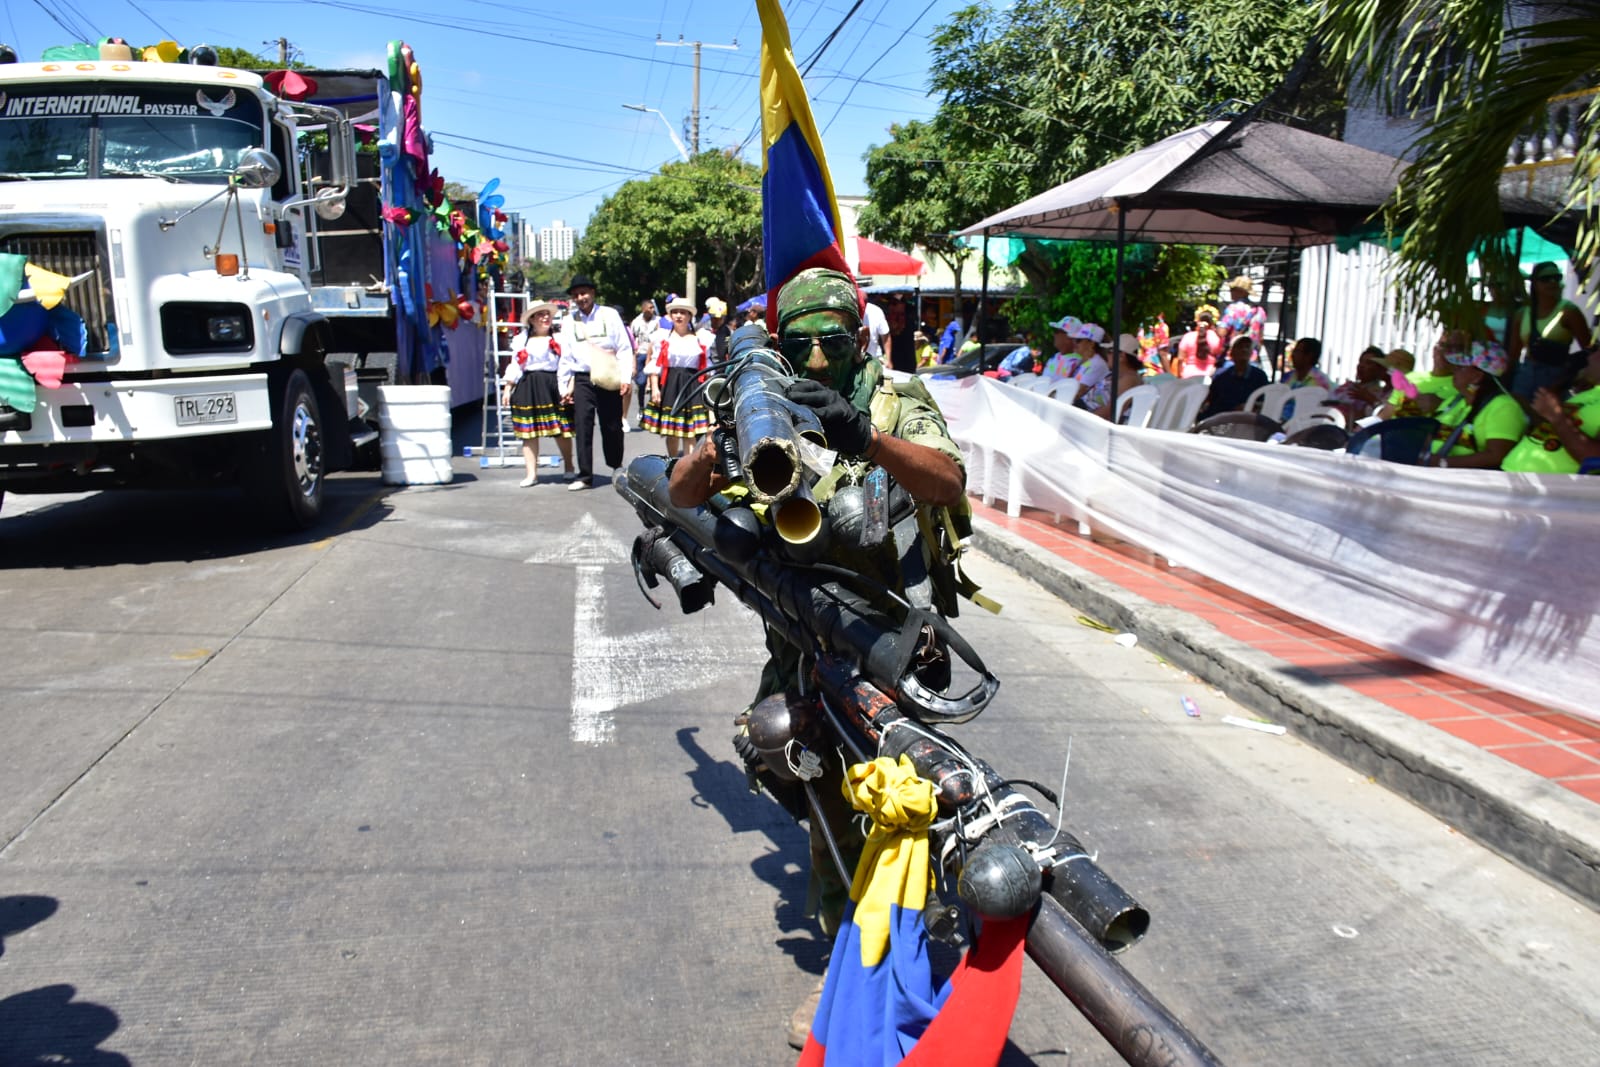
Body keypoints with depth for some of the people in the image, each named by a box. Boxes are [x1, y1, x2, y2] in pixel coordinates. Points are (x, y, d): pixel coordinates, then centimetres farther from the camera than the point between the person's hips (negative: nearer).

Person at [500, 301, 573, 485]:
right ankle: (531, 474, 7)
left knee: (561, 430, -1)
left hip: (553, 386, -2)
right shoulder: (521, 340, 13)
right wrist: (507, 389, 6)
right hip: (528, 388, 2)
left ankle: (568, 467, 22)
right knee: (529, 432, 1)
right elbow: (515, 366, 13)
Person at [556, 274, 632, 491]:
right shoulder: (570, 321, 8)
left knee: (612, 427, 6)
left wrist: (626, 378, -9)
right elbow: (566, 356, 12)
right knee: (582, 427, -4)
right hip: (582, 379, 2)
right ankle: (584, 475, 2)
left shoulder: (609, 315, 1)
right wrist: (564, 387, 11)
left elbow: (625, 348, -1)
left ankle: (617, 470, 25)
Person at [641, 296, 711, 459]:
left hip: (692, 386, 0)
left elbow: (707, 367, 10)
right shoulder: (663, 337, 7)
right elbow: (655, 365, 4)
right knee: (670, 429, 4)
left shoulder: (701, 338, 9)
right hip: (669, 385, 0)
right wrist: (654, 388, -5)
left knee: (690, 430, -5)